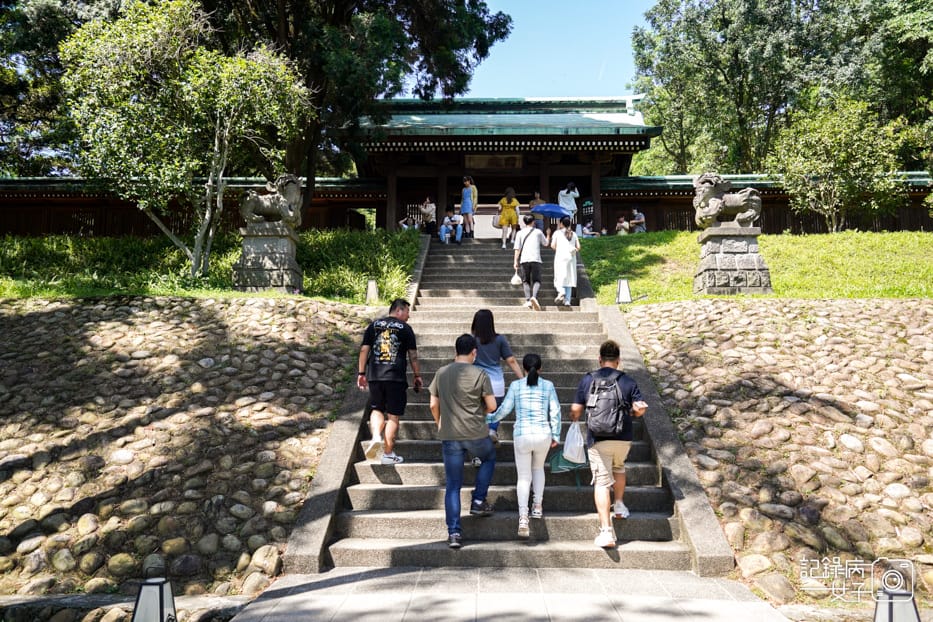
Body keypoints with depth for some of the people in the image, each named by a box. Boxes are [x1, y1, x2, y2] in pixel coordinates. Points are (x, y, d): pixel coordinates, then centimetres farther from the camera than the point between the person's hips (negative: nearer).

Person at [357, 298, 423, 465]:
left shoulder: (374, 325, 10)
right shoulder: (405, 328, 1)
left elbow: (364, 350, 7)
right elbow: (413, 355, 1)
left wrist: (361, 373, 12)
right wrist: (417, 376, 10)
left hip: (374, 376, 3)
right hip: (396, 377, -3)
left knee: (377, 409, 20)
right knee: (393, 416, 5)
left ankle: (376, 436, -5)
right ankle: (388, 454, 9)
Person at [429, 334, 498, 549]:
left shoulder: (441, 373, 4)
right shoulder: (479, 374, -7)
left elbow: (433, 405, 8)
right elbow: (492, 406, -5)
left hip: (449, 436, 2)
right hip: (476, 434, -2)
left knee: (452, 485, 8)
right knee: (489, 458, 30)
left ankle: (454, 532, 4)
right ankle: (478, 501, 23)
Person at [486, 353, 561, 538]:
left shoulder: (516, 385, 2)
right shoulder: (548, 385, 3)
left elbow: (504, 408, 3)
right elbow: (555, 411, 1)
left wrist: (490, 419, 20)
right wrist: (556, 435, 9)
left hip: (521, 435, -1)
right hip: (543, 434, 1)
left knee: (523, 477, 6)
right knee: (538, 468, 28)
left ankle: (523, 516, -11)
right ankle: (538, 506, 23)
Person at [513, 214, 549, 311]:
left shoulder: (520, 233, 10)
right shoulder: (538, 232, 11)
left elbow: (517, 248, 3)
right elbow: (545, 243, 25)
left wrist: (516, 261, 4)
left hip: (524, 259, 1)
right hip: (536, 259, -1)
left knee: (525, 281, 10)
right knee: (536, 280, 1)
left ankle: (528, 300, -5)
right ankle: (534, 297, -25)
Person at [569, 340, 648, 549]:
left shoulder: (588, 380, 1)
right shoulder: (628, 381, 3)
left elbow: (575, 409, 0)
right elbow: (640, 409, -3)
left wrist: (574, 418, 24)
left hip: (598, 439, -2)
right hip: (623, 438, 2)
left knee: (601, 482, -2)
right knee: (619, 467, 32)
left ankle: (606, 531, -9)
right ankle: (619, 504, 34)